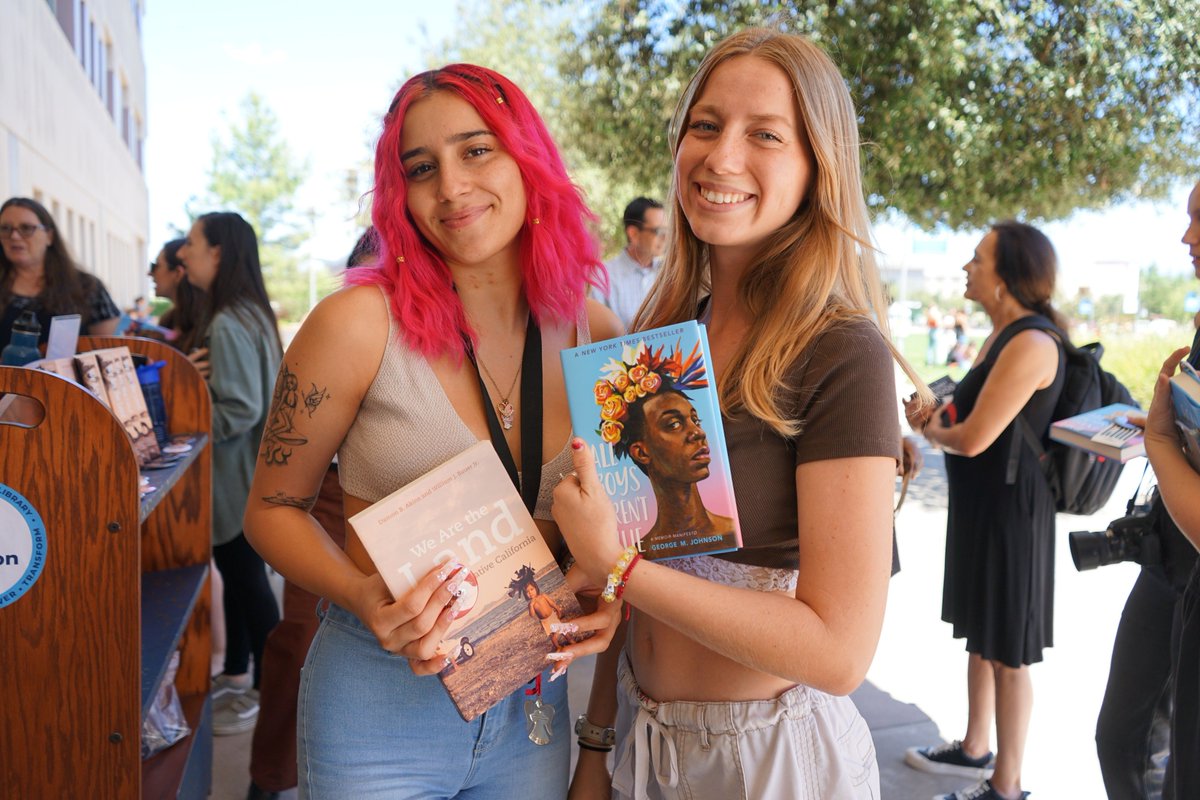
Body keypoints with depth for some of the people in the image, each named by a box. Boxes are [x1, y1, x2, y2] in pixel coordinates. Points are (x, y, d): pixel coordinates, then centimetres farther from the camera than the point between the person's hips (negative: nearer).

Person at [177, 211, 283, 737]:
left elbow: (240, 411, -26)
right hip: (241, 472, 10)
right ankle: (237, 674, 35)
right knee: (239, 575, 19)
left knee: (247, 579, 3)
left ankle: (268, 693, 17)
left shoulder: (228, 325, -22)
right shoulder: (248, 313, 9)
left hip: (236, 476, -10)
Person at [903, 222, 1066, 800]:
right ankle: (974, 750, 38)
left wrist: (931, 431, -4)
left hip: (1010, 513, -10)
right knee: (980, 636, 21)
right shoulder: (1002, 337, 9)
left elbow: (973, 439, -24)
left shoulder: (1032, 344, -22)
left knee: (1007, 654, 4)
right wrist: (936, 416, 0)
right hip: (981, 506, 10)